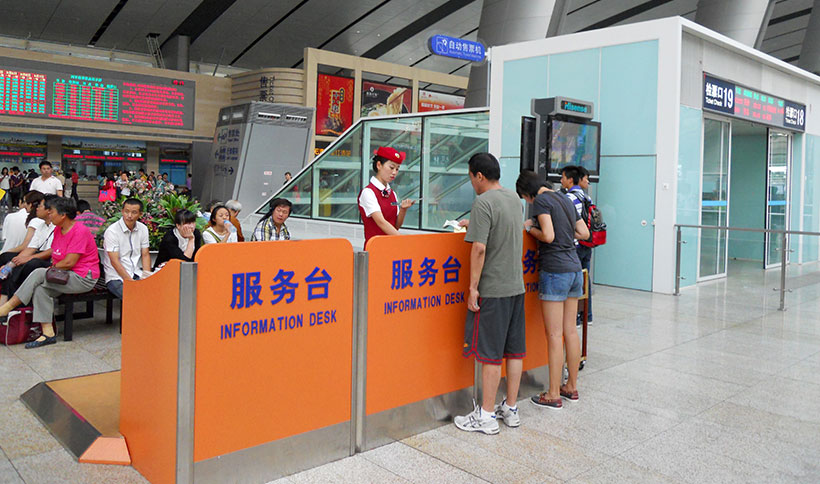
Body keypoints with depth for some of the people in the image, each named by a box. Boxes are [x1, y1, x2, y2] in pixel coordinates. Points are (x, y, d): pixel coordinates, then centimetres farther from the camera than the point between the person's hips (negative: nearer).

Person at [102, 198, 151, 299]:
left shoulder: (143, 229, 6)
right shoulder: (112, 231, -11)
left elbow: (145, 255, 8)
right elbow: (114, 261, -14)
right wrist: (131, 282, -21)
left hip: (136, 274, 5)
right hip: (116, 277, -5)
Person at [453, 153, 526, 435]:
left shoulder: (483, 202, -14)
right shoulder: (514, 199, 11)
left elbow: (479, 248, -20)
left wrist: (473, 287, -15)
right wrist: (473, 224, 38)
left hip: (492, 289, -8)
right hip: (517, 285, 8)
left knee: (490, 353, -1)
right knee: (514, 349, 12)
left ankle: (486, 416, 8)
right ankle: (511, 409, 22)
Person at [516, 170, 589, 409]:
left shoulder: (541, 201, -8)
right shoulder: (565, 199, 16)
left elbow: (548, 236, -18)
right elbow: (584, 233, 18)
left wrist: (529, 228, -1)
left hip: (554, 270, -8)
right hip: (575, 268, 8)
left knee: (554, 335, -3)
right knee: (570, 331, 14)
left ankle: (553, 395, 4)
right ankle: (572, 387, 24)